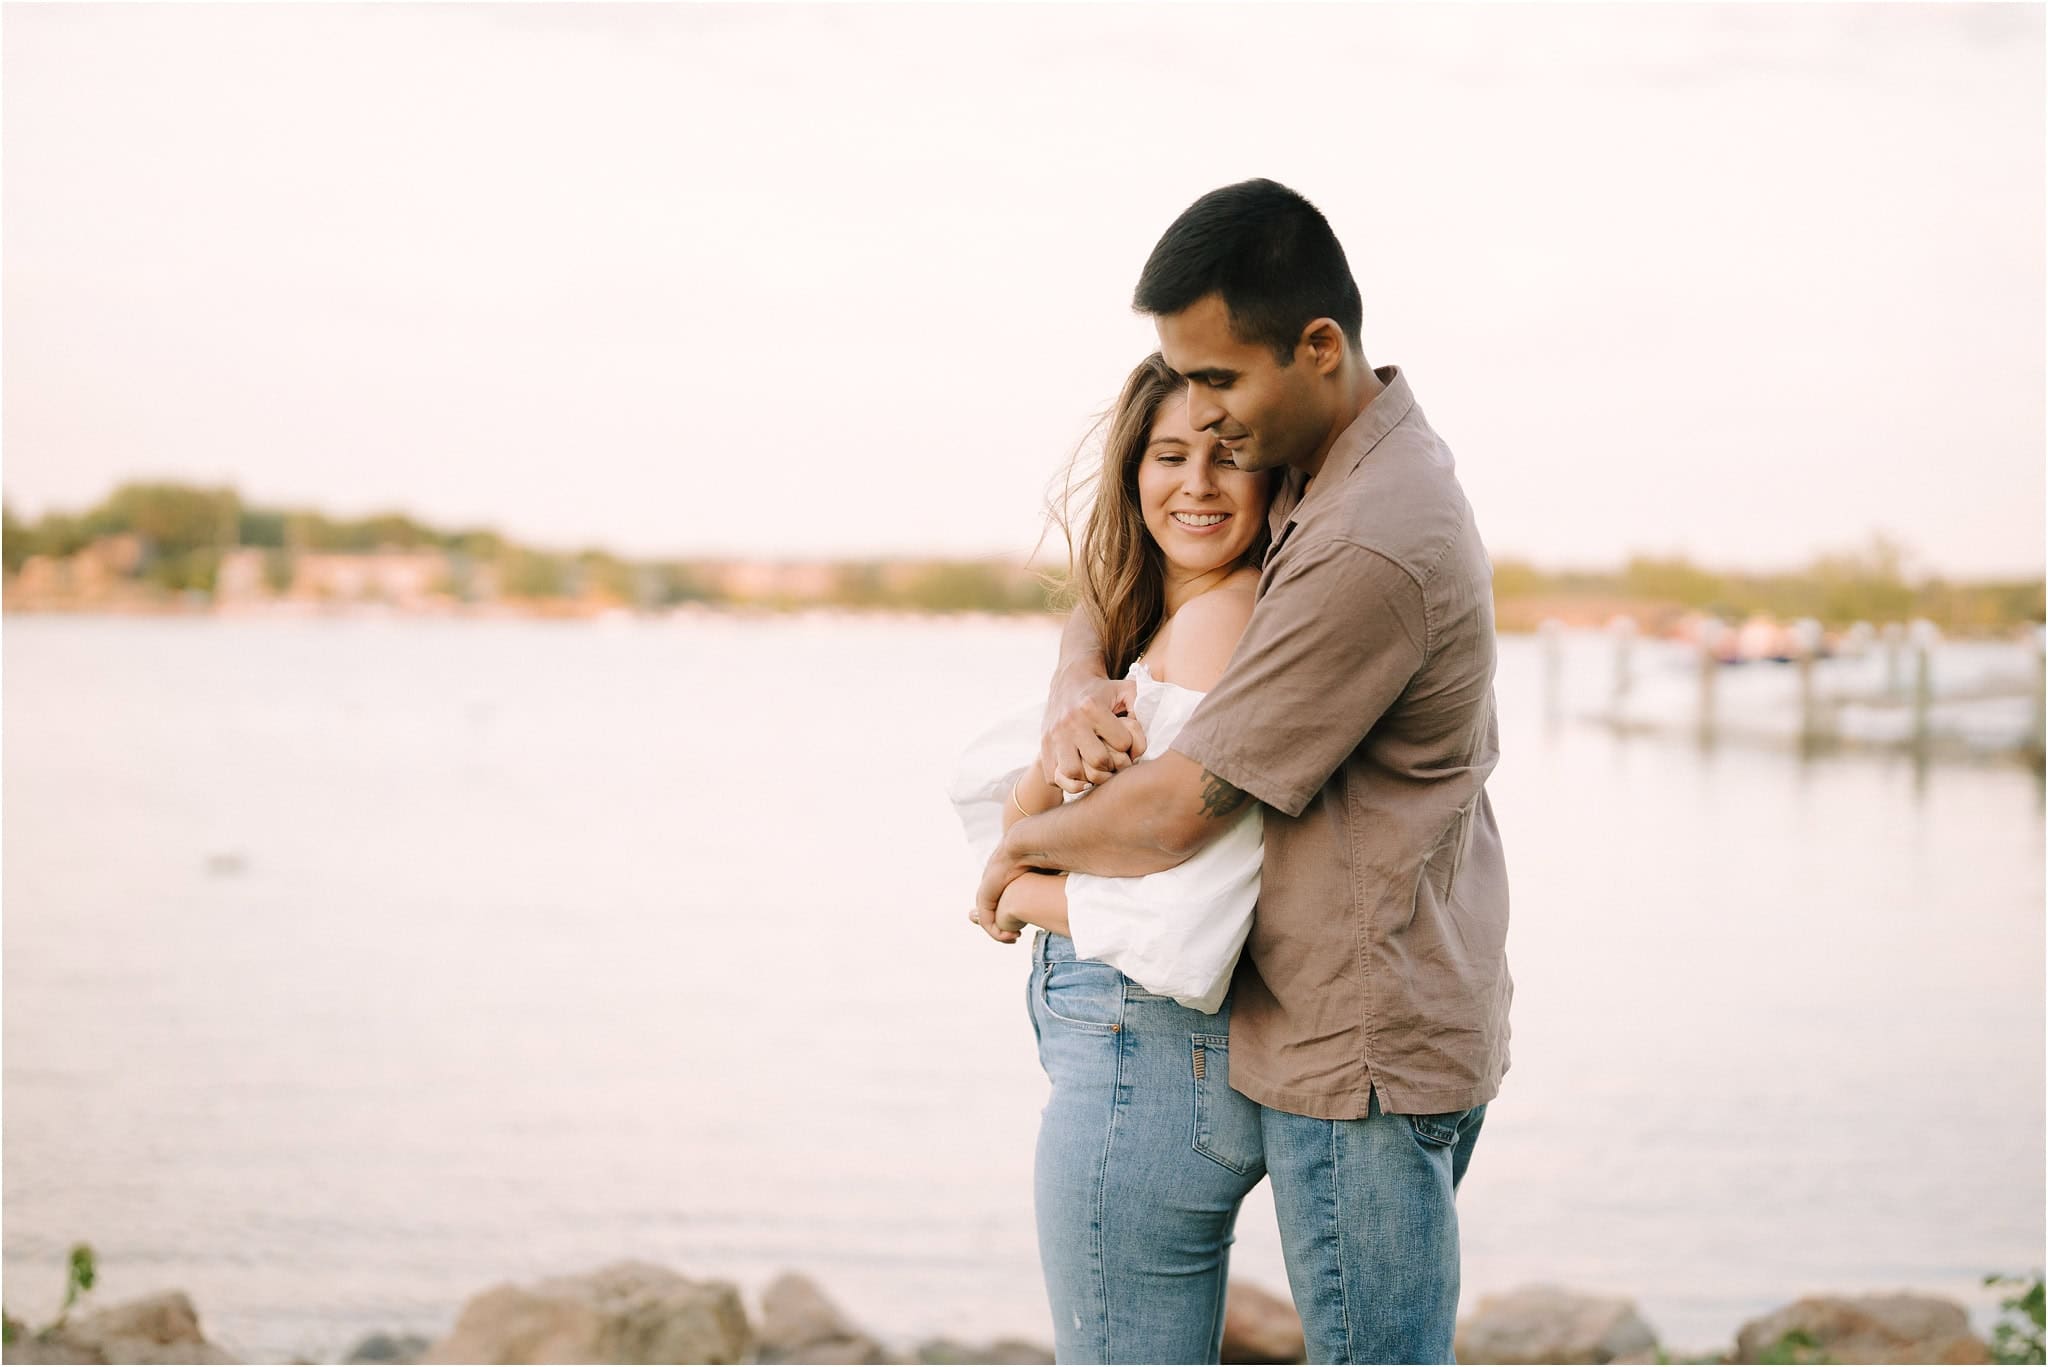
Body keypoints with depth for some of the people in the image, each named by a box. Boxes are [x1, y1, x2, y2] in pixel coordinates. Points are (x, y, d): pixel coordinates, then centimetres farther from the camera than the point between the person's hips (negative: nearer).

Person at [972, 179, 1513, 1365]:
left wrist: (1021, 847, -2)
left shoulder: (1370, 551, -25)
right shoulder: (1325, 468, 7)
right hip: (1416, 1026, 10)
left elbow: (1175, 815, -22)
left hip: (1361, 1056, -10)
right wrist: (1074, 684, -4)